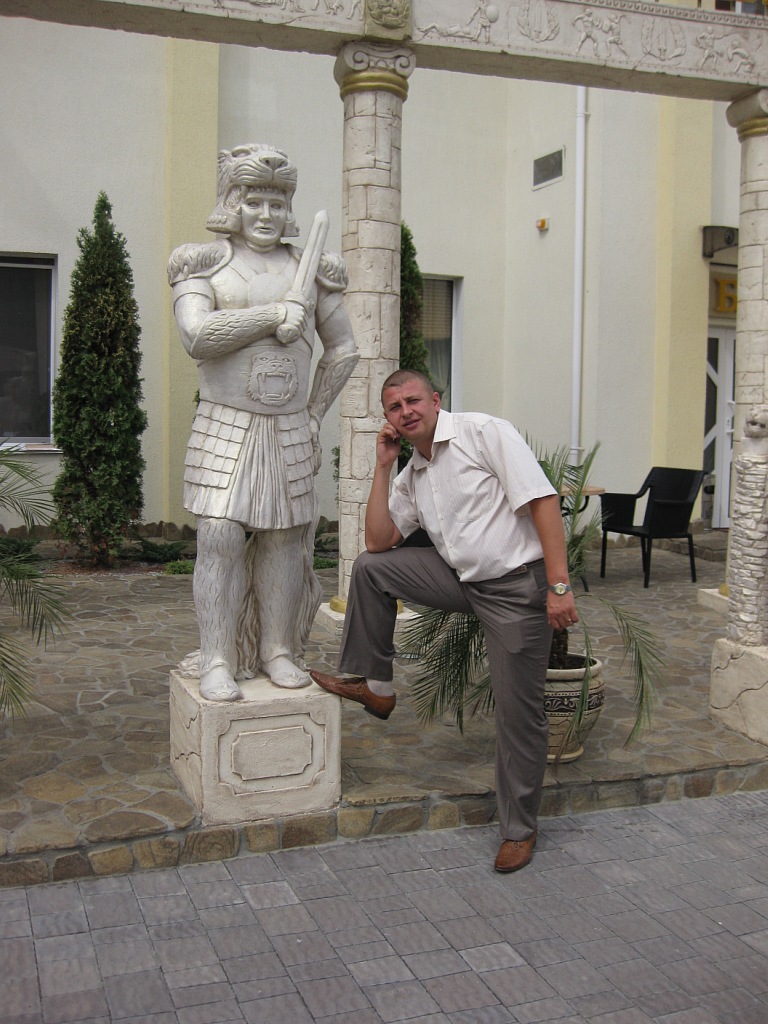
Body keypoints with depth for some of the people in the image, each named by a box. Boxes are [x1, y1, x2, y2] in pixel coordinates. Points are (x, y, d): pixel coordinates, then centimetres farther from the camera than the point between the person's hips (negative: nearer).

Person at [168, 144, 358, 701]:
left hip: (290, 431, 3)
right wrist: (275, 314, -14)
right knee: (220, 538, -10)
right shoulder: (203, 264, 3)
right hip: (225, 426, -2)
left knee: (283, 538, 4)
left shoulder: (310, 270, 11)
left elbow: (344, 350, 16)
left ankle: (277, 651, 15)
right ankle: (217, 662, -3)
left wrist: (314, 415, 11)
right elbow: (197, 336, -15)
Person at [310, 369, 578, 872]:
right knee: (370, 568, 0)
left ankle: (520, 829, 16)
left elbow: (543, 501, -18)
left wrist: (559, 585, -25)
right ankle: (373, 685, 12)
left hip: (517, 586, -7)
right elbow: (379, 541, 9)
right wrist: (383, 466, 5)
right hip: (462, 579, 7)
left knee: (520, 713, -2)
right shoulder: (412, 475, 13)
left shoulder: (485, 433, -11)